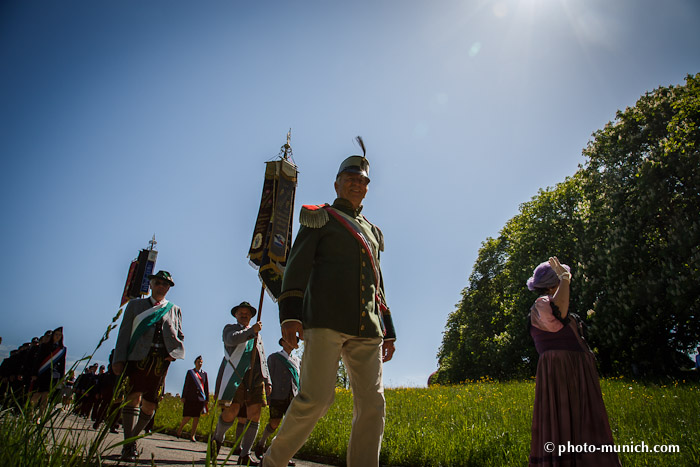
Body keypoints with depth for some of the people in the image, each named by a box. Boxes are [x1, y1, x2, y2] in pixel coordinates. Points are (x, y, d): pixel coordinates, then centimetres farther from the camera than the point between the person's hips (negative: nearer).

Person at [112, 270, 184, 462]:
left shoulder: (175, 310, 19)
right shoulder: (135, 305, 16)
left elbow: (180, 336, 17)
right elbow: (124, 333, 9)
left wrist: (174, 353, -2)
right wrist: (119, 359, -1)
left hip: (161, 361, 2)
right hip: (138, 358, -2)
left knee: (150, 404, 3)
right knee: (134, 397, -16)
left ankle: (131, 438, 20)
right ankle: (129, 445, -11)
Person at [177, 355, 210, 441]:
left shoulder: (204, 373, 14)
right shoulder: (190, 372, 10)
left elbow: (206, 387, 13)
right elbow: (186, 385, 6)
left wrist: (207, 399, 8)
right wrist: (183, 397, -2)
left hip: (200, 398, 2)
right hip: (190, 398, -2)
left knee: (196, 418, 1)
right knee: (187, 417, -5)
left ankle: (192, 435, 8)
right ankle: (180, 428, 22)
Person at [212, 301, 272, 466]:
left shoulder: (257, 335, 29)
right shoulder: (230, 328, 16)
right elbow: (231, 339, -10)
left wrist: (267, 381, 18)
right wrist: (251, 330, -13)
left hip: (255, 378, 5)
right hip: (235, 376, -4)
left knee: (255, 415, -5)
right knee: (231, 412, -10)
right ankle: (217, 438, 21)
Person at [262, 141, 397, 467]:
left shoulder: (371, 231, 28)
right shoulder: (319, 218, 13)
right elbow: (297, 265, 1)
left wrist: (388, 330, 20)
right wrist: (289, 314, -12)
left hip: (367, 329, 6)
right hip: (326, 318, -5)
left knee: (372, 404, -2)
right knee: (317, 397, -12)